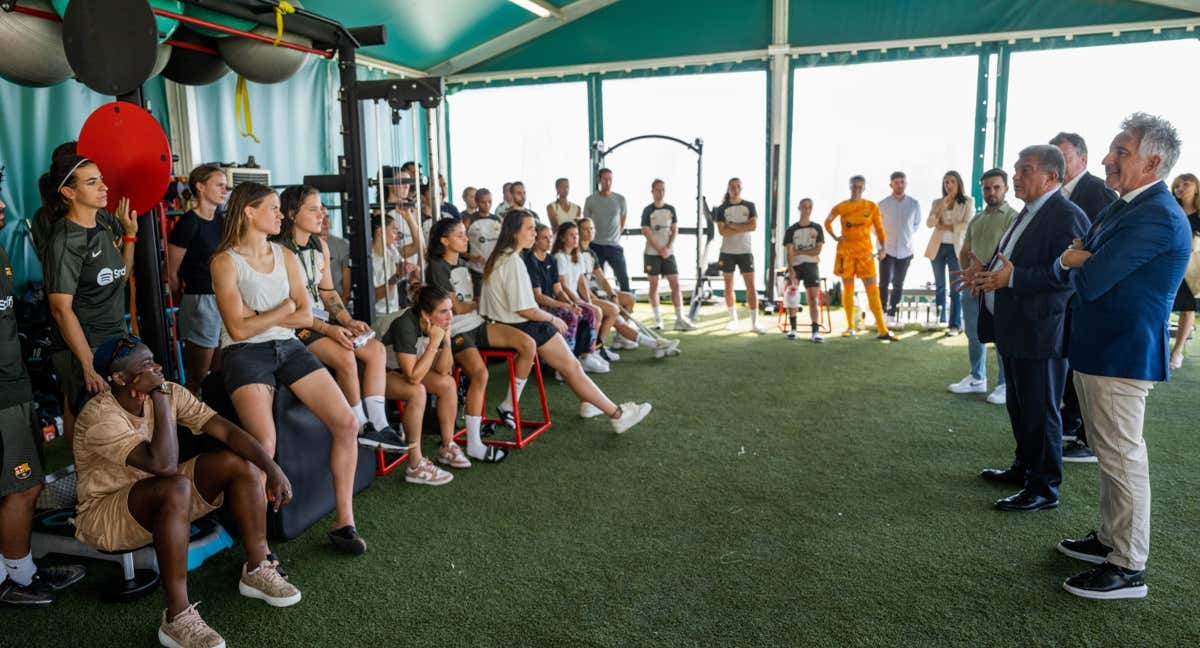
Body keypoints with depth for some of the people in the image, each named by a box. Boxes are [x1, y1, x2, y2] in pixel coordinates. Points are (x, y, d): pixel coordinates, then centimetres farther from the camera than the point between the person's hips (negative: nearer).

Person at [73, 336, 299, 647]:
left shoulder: (168, 392, -9)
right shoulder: (99, 416, -27)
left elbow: (227, 430, -13)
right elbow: (164, 464, -38)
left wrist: (273, 470, -24)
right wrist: (159, 397, -33)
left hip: (160, 494, 7)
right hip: (104, 515, -7)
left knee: (240, 463, -12)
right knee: (176, 489, -37)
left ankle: (257, 571, -2)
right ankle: (178, 619, -30)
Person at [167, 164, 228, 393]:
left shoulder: (222, 220, 12)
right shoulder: (188, 223, -9)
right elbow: (172, 274, -4)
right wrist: (183, 303, 8)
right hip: (201, 300, -7)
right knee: (197, 378, 0)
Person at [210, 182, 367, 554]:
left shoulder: (286, 256, 13)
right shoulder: (225, 261, -3)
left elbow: (306, 316, 5)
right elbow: (239, 329, -11)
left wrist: (259, 317, -5)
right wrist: (284, 308, -2)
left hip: (288, 348, 5)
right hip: (246, 354, -5)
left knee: (347, 424, -10)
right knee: (264, 445, -28)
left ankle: (344, 520, 1)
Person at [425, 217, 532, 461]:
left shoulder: (463, 263, 18)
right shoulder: (437, 268, -7)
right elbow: (457, 307, -8)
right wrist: (482, 303, 7)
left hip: (477, 324, 8)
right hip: (455, 331, -8)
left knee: (528, 345, -11)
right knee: (480, 372, -33)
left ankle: (508, 406, 2)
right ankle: (474, 445, -27)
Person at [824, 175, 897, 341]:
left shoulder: (872, 207, 2)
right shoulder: (840, 207, 2)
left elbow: (879, 228, 4)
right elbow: (827, 222, 17)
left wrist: (883, 246, -9)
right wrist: (835, 237, 3)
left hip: (865, 252, 0)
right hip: (846, 251, 1)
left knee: (872, 290, -6)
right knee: (848, 289, 5)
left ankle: (882, 330, -7)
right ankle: (850, 327, 16)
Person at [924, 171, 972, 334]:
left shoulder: (967, 202, 0)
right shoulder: (937, 202, 8)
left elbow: (967, 225, -9)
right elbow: (929, 223, -4)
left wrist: (945, 227, -8)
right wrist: (941, 208, -17)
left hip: (955, 248, -3)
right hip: (938, 247, 3)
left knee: (955, 288, -5)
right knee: (940, 286, 12)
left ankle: (955, 325, -4)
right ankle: (939, 318, 22)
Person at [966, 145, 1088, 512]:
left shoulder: (1067, 216, -16)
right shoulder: (1028, 213, 15)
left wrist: (1012, 277, -27)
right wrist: (986, 270, 4)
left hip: (1040, 334, -10)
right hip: (1013, 330, 10)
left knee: (1040, 413, 0)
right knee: (1019, 408, 21)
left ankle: (1044, 489, 12)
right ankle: (1025, 468, 36)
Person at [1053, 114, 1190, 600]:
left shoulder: (1157, 217, -19)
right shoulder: (1119, 209, 13)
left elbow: (1091, 282, -24)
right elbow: (1066, 268, 15)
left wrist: (1079, 263, -2)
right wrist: (1075, 260, -7)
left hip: (1122, 356, -10)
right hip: (1098, 351, 10)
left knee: (1123, 459, -1)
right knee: (1110, 455, 19)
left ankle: (1128, 569, 10)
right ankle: (1110, 539, 33)